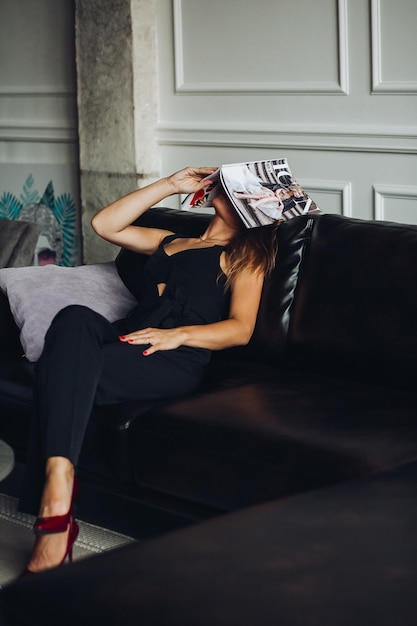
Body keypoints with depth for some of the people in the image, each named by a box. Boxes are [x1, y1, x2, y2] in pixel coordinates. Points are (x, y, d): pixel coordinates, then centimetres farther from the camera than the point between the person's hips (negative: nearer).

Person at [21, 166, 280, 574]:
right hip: (125, 339, 5)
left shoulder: (243, 256, 19)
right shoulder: (169, 242, 38)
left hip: (175, 360, -5)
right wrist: (171, 185, 27)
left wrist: (178, 335, -13)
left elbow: (240, 329, 5)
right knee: (75, 318, -33)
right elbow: (104, 224, 27)